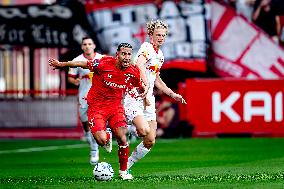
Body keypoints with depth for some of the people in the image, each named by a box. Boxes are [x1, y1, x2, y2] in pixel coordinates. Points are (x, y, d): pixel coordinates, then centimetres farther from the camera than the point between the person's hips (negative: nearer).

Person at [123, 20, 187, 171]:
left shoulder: (160, 55, 18)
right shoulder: (147, 47, -9)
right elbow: (139, 64, -29)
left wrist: (172, 94, 26)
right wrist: (146, 86, -39)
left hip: (148, 99, 8)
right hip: (134, 96, -8)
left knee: (150, 142, 1)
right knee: (144, 130, -29)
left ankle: (126, 167, 15)